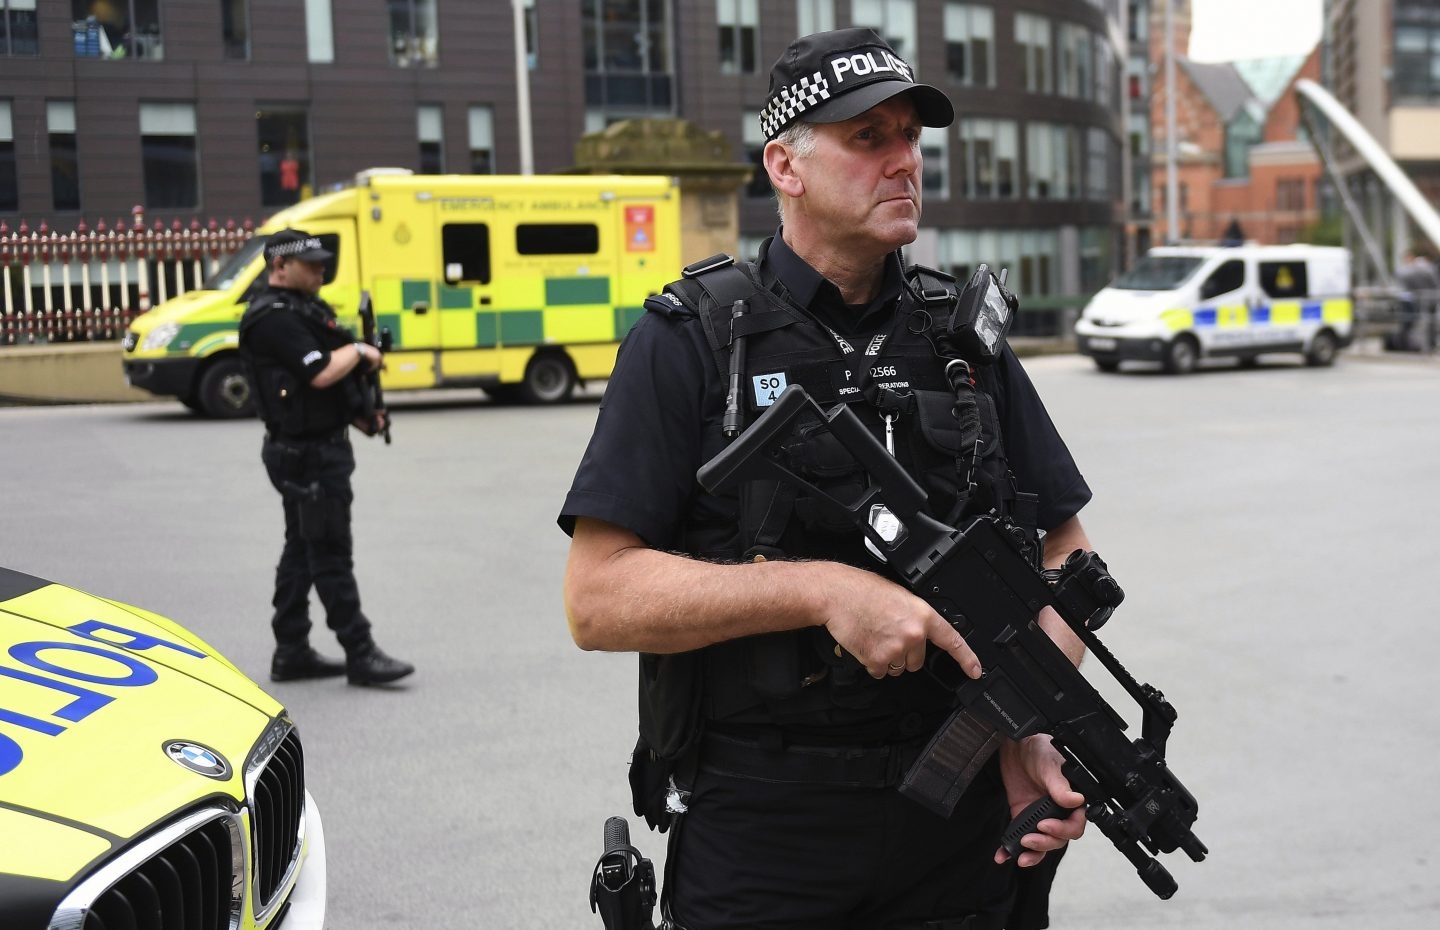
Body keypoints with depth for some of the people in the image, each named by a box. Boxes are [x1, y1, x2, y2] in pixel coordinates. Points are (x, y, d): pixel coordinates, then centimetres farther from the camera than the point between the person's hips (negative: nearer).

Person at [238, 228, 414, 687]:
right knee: (331, 557, -6)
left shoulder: (303, 308, 16)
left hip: (317, 447, 11)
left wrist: (358, 414, 9)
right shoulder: (273, 318, -16)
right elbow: (321, 373, -26)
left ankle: (291, 653, 20)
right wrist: (360, 351, -8)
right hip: (307, 454, -11)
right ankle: (360, 655, -3)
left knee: (301, 550, 13)